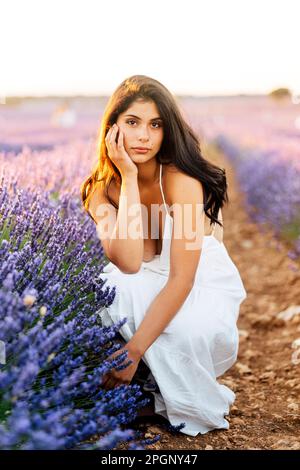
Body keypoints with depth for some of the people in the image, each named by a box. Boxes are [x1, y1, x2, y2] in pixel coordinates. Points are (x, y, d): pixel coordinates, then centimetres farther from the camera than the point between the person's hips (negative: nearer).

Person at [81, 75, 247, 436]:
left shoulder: (181, 179, -26)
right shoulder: (102, 188, -13)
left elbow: (182, 279, -29)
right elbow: (128, 263, -31)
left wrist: (132, 352, -32)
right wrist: (129, 178, -31)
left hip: (203, 282, -3)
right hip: (149, 285, 4)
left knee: (187, 334, -36)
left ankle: (193, 408, 0)